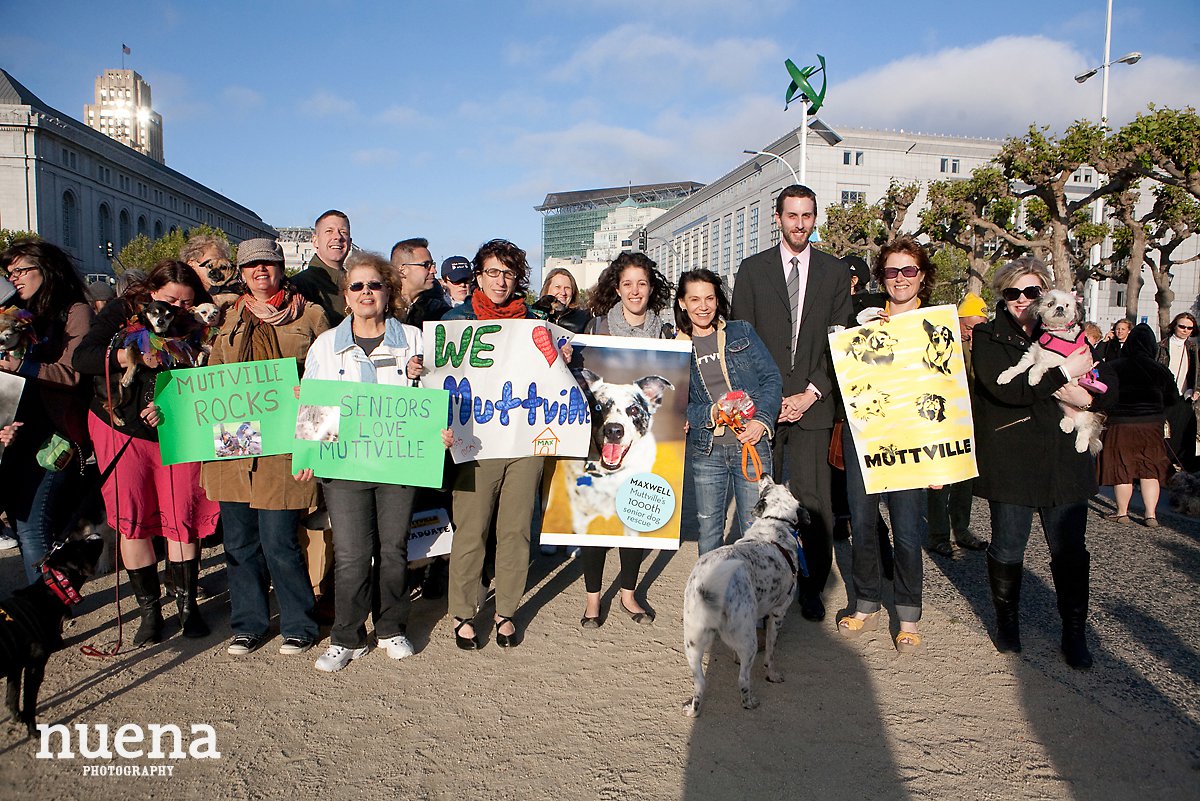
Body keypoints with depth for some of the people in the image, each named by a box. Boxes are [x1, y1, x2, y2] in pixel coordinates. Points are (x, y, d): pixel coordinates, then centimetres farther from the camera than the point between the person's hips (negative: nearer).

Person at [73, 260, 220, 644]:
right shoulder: (122, 312, -2)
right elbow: (81, 358, -11)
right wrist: (130, 357, -27)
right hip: (121, 428, 1)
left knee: (182, 517, -4)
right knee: (131, 518, 0)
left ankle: (187, 604, 11)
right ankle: (149, 609, 11)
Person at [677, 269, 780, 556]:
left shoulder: (741, 332, 6)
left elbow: (772, 378, 3)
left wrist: (762, 420, -12)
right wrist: (710, 413, -15)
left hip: (752, 443, -1)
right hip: (707, 451, 1)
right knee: (708, 531, 8)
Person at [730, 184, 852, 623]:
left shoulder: (835, 272, 10)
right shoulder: (752, 269, 8)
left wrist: (811, 394, -6)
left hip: (812, 403, 0)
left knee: (814, 501, -3)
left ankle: (812, 588, 12)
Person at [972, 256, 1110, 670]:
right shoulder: (987, 337, 0)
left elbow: (1109, 380, 11)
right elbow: (1000, 387, -16)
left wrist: (1087, 396, -11)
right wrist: (1064, 374, -15)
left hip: (1064, 460, 3)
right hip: (1010, 460, -3)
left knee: (1070, 550, 5)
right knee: (1007, 548, 7)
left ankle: (1074, 634, 20)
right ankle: (1007, 622, 28)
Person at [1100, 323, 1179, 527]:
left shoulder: (1114, 367, -9)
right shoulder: (1161, 371, -4)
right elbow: (1173, 401, 5)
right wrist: (1189, 403, 26)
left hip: (1120, 425, -1)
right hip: (1151, 426, 2)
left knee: (1122, 470, 8)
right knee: (1150, 470, 10)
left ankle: (1122, 512, 17)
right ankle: (1151, 514, 8)